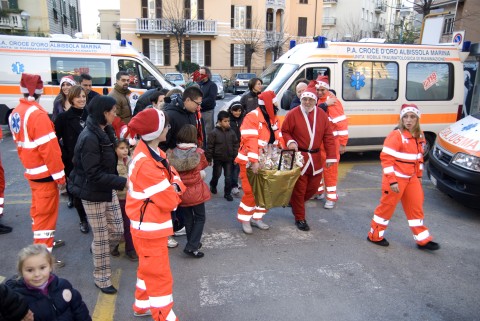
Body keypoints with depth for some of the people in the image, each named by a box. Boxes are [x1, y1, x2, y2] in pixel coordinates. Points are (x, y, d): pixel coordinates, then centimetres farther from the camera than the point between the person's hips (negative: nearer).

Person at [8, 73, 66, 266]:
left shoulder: (16, 113, 7)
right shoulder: (37, 114, -22)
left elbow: (20, 142, 15)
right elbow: (48, 148, -24)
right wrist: (59, 175, -18)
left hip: (31, 171, 9)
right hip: (45, 173, -9)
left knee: (38, 209, 21)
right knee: (46, 212, -1)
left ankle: (44, 241, 38)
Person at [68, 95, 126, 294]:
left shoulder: (105, 131, 4)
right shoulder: (89, 138, -24)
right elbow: (94, 174, -26)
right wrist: (123, 182, -28)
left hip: (109, 190, 8)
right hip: (93, 194, -8)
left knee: (117, 230, 14)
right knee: (101, 237, 6)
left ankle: (101, 249, 47)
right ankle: (101, 278, 25)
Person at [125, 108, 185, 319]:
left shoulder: (152, 151, 1)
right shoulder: (146, 165, -30)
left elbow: (172, 175, 5)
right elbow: (170, 201, -24)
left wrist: (174, 186, -14)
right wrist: (174, 192, -4)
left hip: (150, 224, 10)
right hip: (150, 227, -10)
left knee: (149, 268, 27)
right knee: (159, 275, 5)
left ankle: (142, 306, 46)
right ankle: (164, 316, 22)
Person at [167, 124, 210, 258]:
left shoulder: (172, 153, -8)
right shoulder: (198, 153, -13)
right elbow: (202, 173, -5)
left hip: (180, 192, 3)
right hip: (196, 191, -3)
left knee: (188, 219, 18)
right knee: (200, 218, 11)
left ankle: (193, 243, 30)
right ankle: (191, 247, 2)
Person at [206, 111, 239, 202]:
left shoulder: (231, 132, -3)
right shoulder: (214, 133, -14)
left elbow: (235, 144, 5)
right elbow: (209, 146, -10)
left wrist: (235, 156, 4)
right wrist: (209, 158, -9)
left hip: (229, 159, 3)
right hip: (218, 158, -2)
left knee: (228, 177, 5)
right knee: (216, 174, 14)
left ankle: (227, 193, 18)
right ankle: (213, 185, 43)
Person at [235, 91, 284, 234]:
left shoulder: (273, 119, 10)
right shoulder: (252, 117, -17)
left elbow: (278, 138, 12)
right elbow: (251, 140, -27)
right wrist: (254, 161, -34)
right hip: (249, 162, -8)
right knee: (251, 191, -5)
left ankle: (257, 218, 25)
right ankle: (245, 220, 13)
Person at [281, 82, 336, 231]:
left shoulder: (322, 115, 2)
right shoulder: (293, 114, -7)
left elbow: (328, 136, 3)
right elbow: (284, 131, 1)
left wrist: (330, 156, -1)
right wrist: (290, 141, -20)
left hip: (315, 158, 4)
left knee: (313, 187, 15)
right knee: (299, 188, 4)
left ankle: (295, 203, 41)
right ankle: (300, 219, 20)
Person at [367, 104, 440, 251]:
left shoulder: (419, 136, 8)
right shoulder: (396, 135, -17)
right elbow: (386, 158, -20)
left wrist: (419, 176, 19)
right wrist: (392, 181, -22)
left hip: (412, 178, 8)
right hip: (396, 178, -7)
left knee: (416, 207, 14)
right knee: (387, 206, 4)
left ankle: (423, 240, 27)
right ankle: (375, 235, 21)